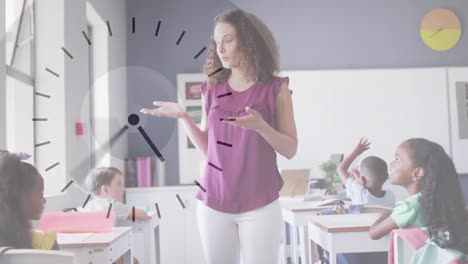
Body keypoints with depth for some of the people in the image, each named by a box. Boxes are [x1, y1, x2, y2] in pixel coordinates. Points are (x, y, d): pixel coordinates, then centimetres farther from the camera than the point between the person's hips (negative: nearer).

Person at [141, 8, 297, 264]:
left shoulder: (275, 89, -2)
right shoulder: (212, 89, 6)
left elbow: (290, 150, -2)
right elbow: (208, 149, 10)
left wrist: (260, 126, -19)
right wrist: (183, 116, -3)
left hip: (259, 205, -3)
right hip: (213, 204, 3)